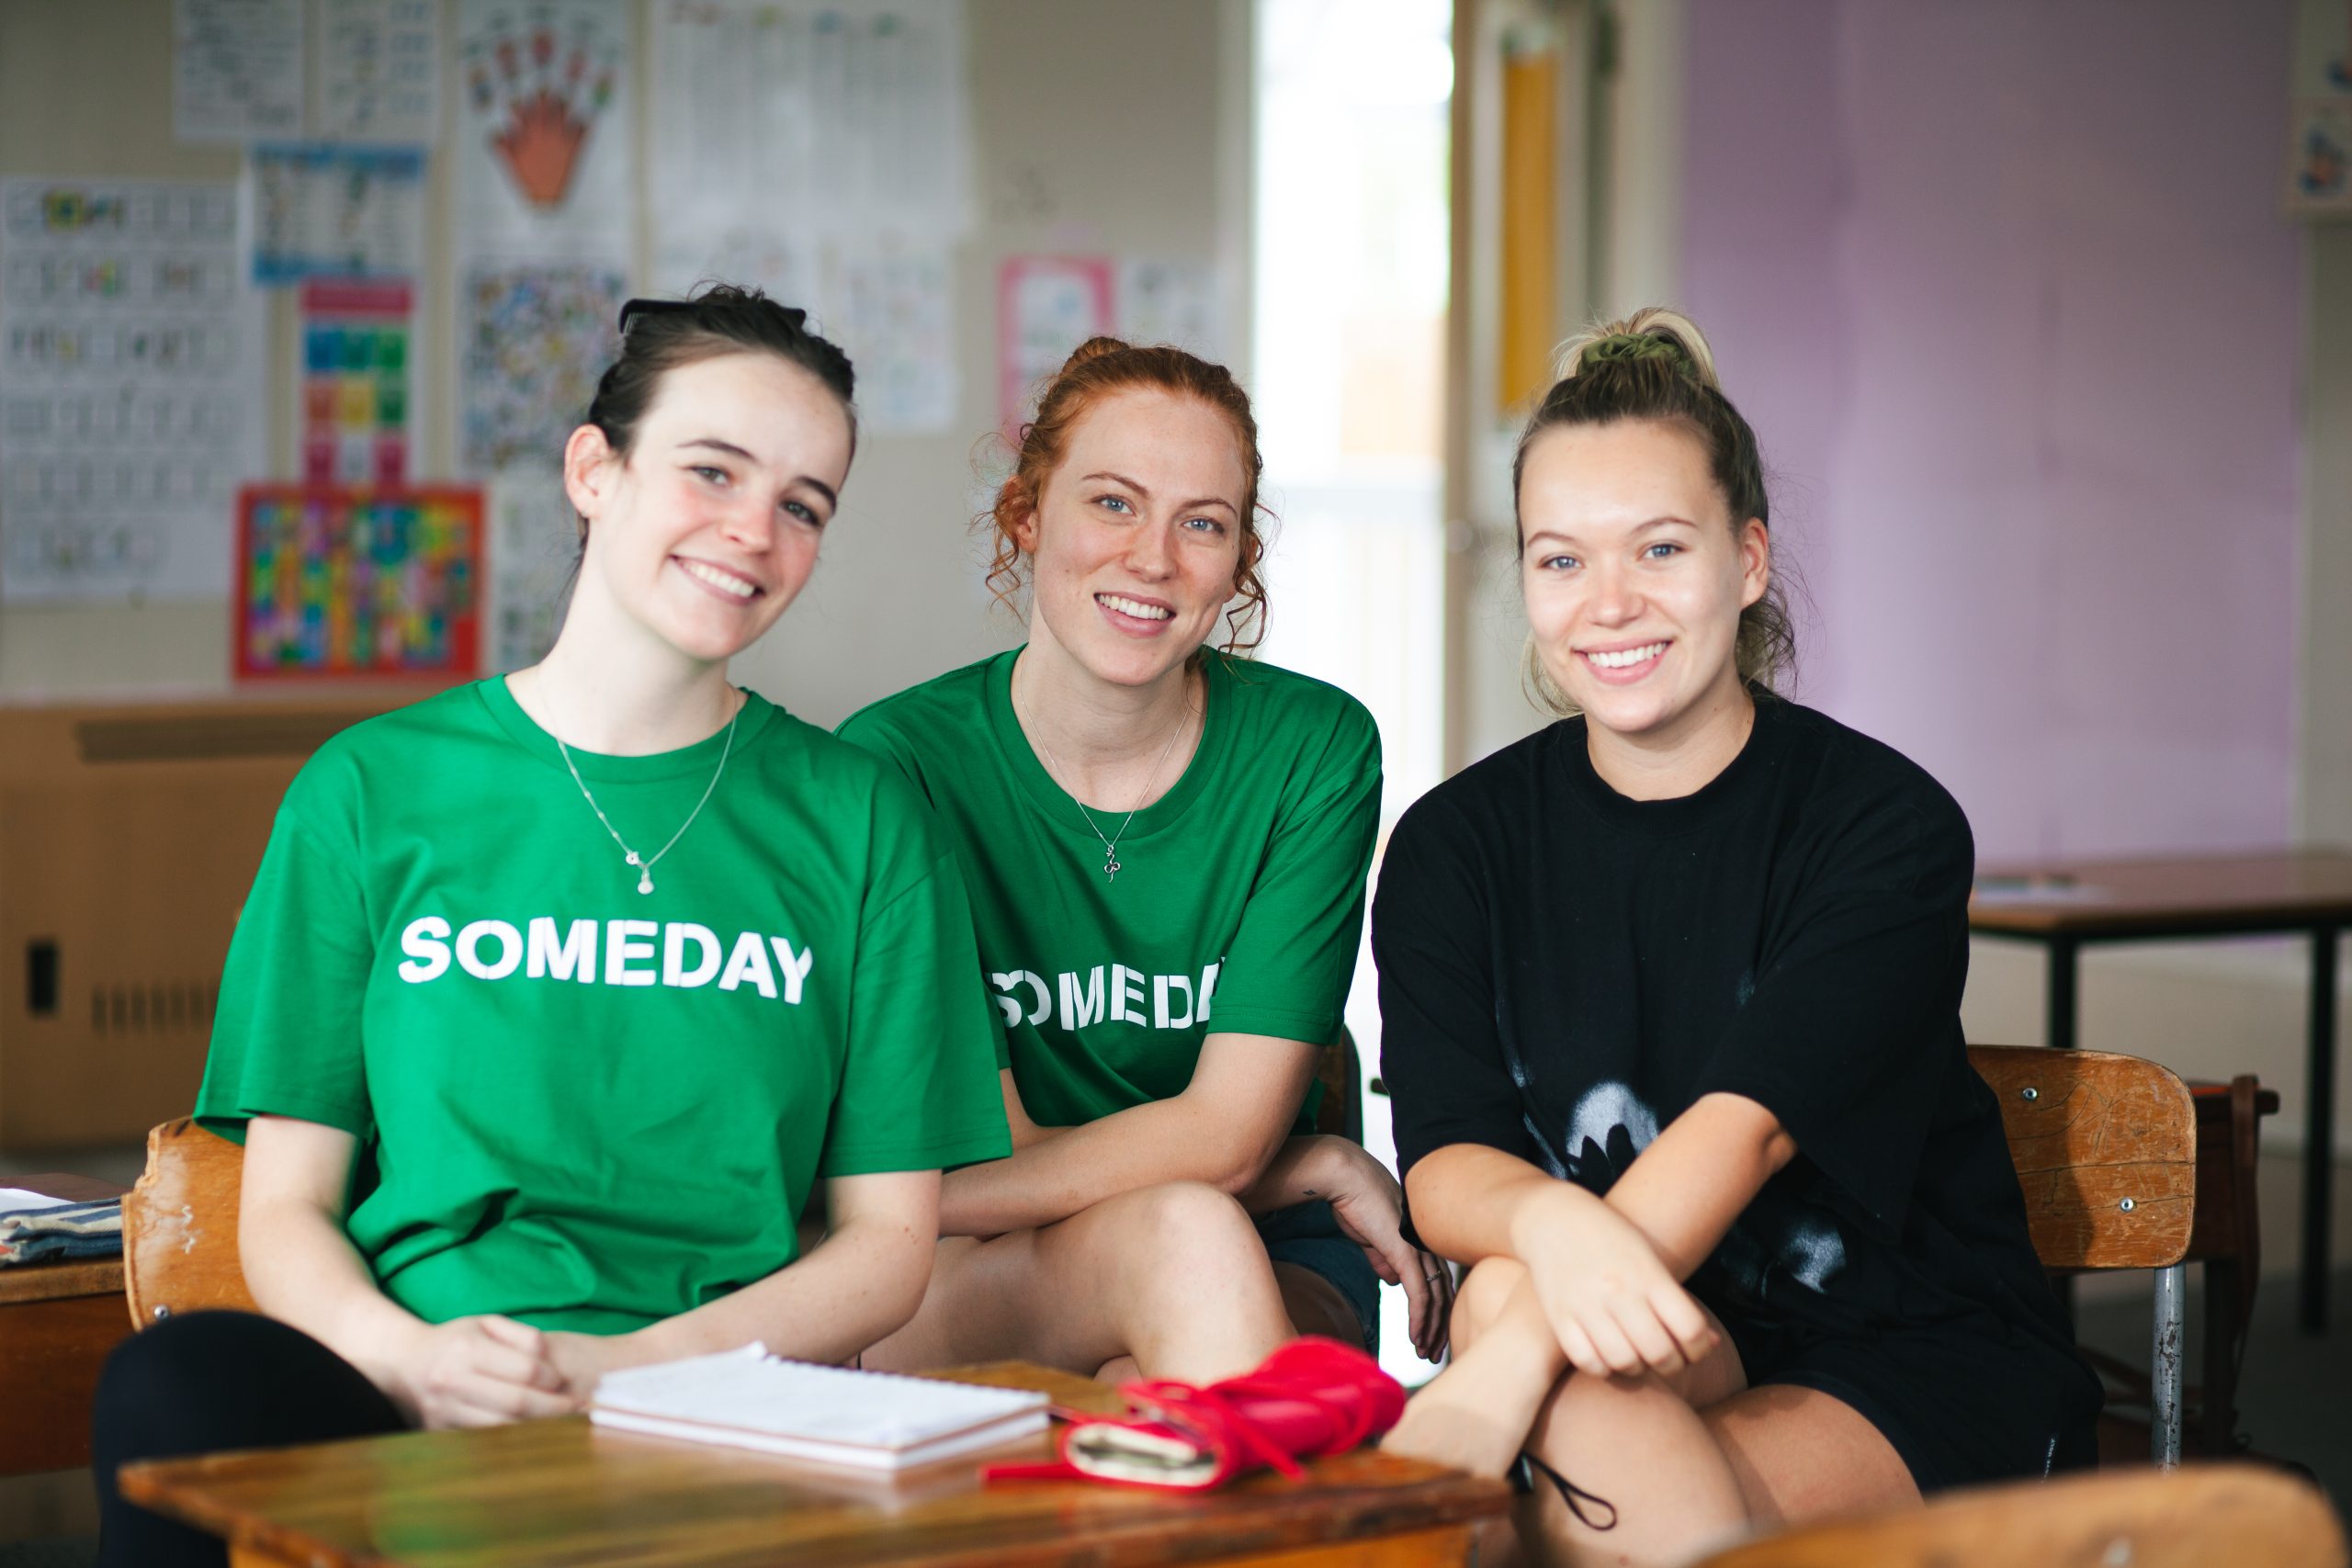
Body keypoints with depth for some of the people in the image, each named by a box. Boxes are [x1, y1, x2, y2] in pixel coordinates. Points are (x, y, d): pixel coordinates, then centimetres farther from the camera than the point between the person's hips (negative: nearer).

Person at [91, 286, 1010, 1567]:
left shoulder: (860, 821, 13)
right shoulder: (374, 790, 12)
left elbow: (889, 1241, 9)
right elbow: (287, 1207, 9)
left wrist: (639, 1365, -10)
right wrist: (405, 1355, -15)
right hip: (406, 1399, 2)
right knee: (175, 1383, -34)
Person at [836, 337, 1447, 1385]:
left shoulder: (1314, 749, -4)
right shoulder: (895, 761, -9)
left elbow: (1229, 1129, -10)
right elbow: (994, 1143, -10)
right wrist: (1318, 1170, -12)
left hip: (1269, 1278, 1)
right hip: (958, 1308, -1)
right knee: (1187, 1233, -35)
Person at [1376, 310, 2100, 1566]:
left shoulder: (1886, 823, -9)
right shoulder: (1456, 844, 2)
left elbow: (1746, 1123, -24)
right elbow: (1441, 1164, -11)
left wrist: (1507, 1368, -39)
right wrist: (1551, 1221, -38)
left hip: (1919, 1368, -3)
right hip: (1669, 1344, 3)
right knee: (1510, 1287, -32)